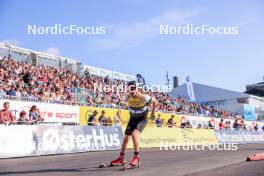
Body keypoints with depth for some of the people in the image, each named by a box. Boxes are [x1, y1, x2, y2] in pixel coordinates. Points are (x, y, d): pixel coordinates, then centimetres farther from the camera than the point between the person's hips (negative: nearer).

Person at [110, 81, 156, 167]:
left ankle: (136, 157, -17)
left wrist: (152, 113, 3)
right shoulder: (127, 97, -13)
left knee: (134, 134, -28)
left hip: (142, 119, -5)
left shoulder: (143, 97, -27)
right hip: (133, 118, 5)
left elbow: (154, 101, -8)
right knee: (126, 137, 3)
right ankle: (121, 158, 17)